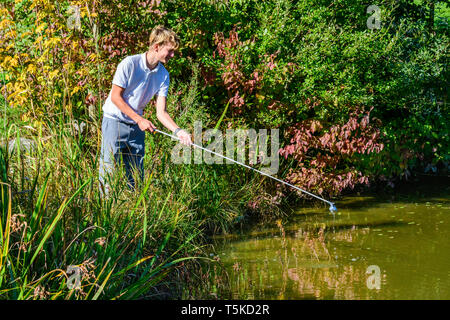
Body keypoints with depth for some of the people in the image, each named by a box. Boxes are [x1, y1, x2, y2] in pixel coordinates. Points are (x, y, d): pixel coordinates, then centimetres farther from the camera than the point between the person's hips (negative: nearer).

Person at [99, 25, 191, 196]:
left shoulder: (163, 75, -2)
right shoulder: (129, 64, -17)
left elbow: (161, 112, -5)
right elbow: (115, 97, -15)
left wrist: (177, 130, -22)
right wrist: (139, 120, -18)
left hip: (137, 125, 5)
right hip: (114, 121, -5)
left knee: (136, 176, 6)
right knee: (108, 169, -6)